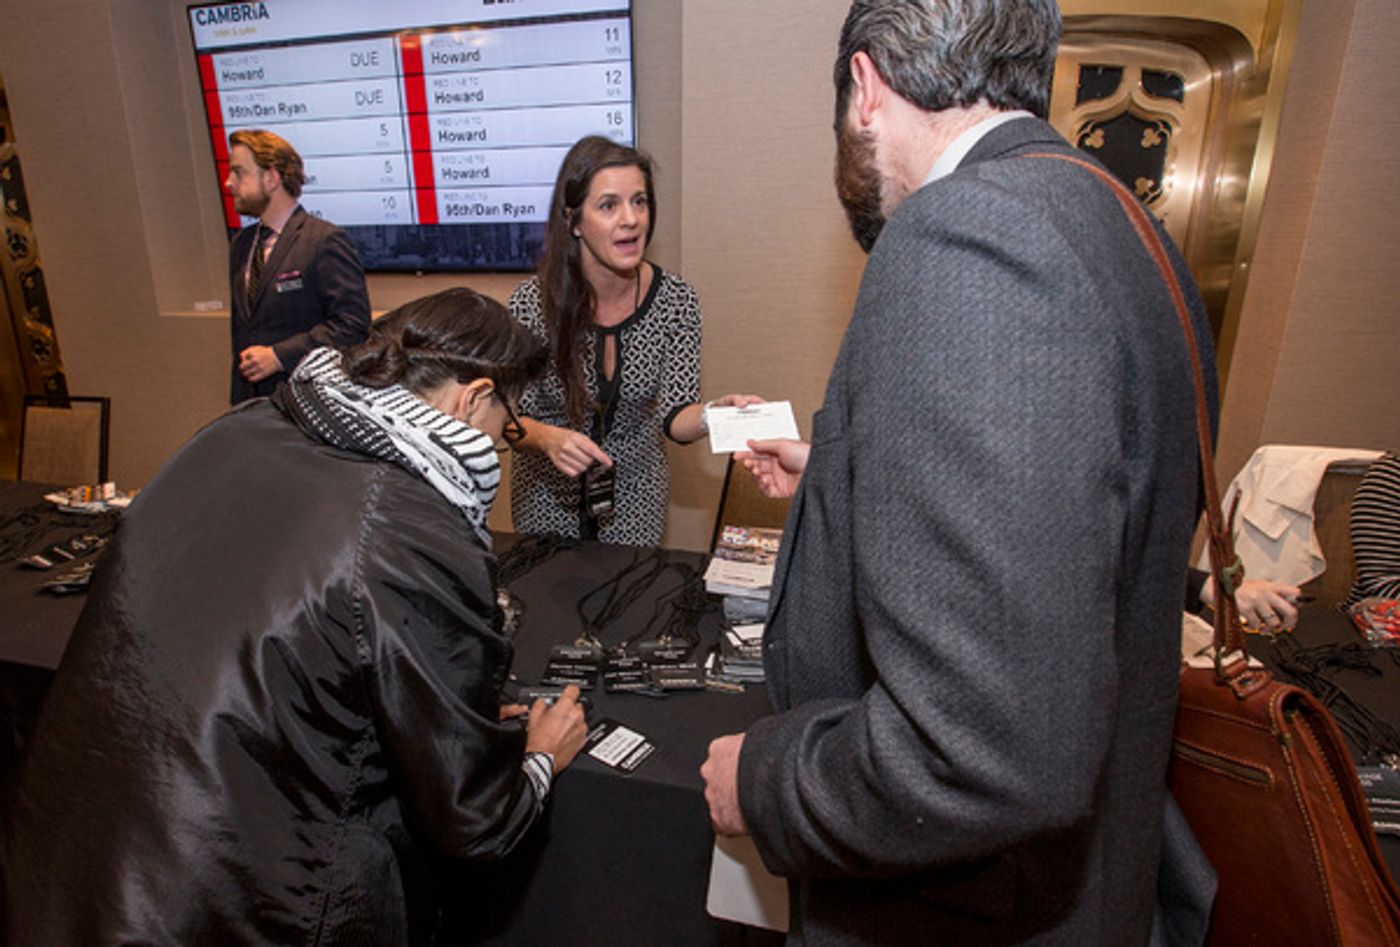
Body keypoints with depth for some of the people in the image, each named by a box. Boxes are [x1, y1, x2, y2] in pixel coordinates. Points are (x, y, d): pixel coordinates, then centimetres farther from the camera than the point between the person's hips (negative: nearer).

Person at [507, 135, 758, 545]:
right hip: (548, 492, -1)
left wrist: (712, 415, -38)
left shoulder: (676, 300, -15)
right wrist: (548, 438, -34)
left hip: (635, 493, 1)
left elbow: (674, 417, -17)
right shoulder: (532, 304, -20)